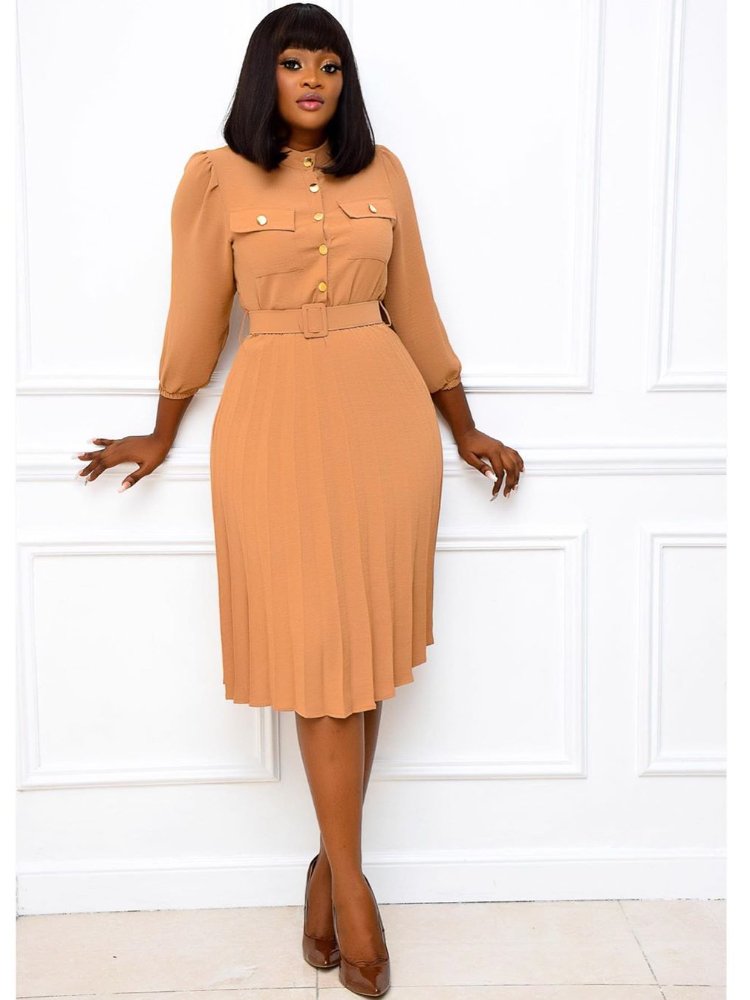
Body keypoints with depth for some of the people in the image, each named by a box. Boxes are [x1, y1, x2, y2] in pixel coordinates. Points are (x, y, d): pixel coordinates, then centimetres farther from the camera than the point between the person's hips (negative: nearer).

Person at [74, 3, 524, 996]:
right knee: (316, 647, -2)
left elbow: (414, 312, 14)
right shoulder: (217, 178, 3)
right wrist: (161, 437, 15)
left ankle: (331, 862, 20)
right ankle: (350, 882, 10)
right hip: (278, 420, -3)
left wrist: (466, 431, 16)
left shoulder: (382, 172, 10)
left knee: (366, 646, 5)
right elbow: (196, 319, 9)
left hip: (386, 414, 3)